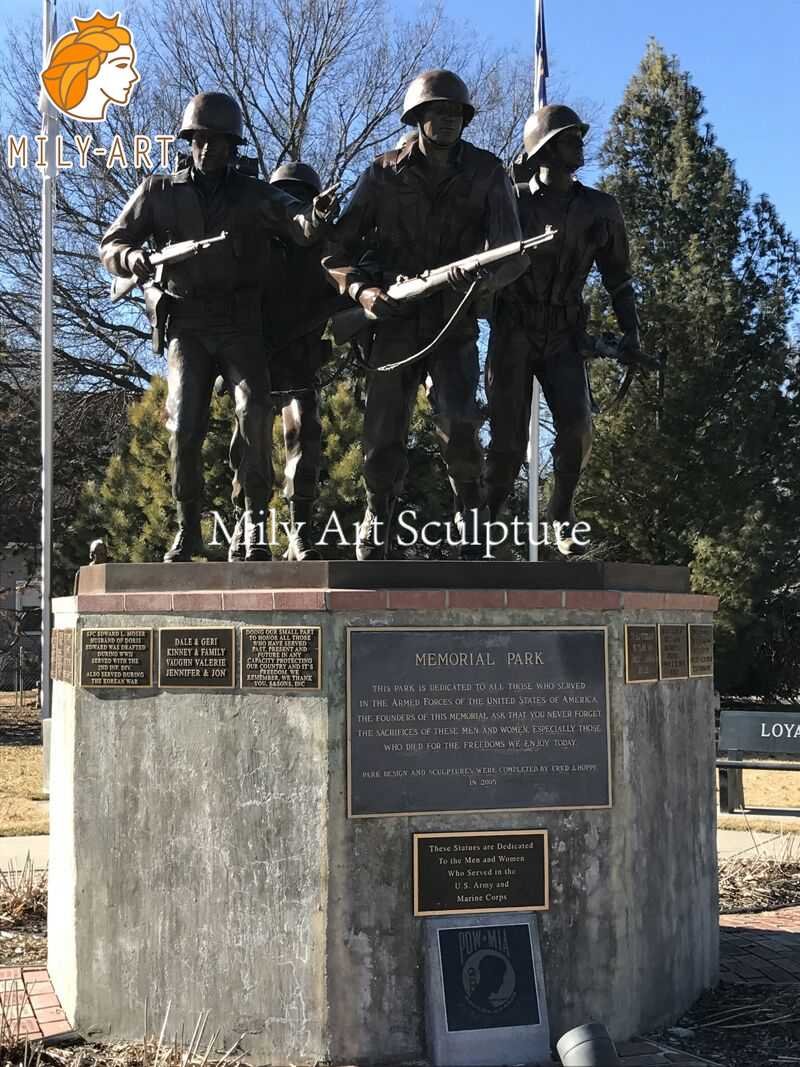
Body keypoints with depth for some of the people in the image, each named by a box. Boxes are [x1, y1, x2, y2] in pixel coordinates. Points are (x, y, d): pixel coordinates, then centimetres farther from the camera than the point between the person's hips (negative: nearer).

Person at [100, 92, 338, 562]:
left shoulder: (255, 195, 6)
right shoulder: (160, 191, 9)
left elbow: (301, 227, -12)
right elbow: (111, 245, 12)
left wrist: (318, 215, -37)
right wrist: (132, 258, -14)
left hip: (241, 327, -1)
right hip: (187, 326, 1)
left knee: (255, 412, -20)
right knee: (185, 424, -11)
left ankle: (255, 523, -14)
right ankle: (189, 529, 2)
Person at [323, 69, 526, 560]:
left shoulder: (487, 172, 1)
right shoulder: (386, 173, 3)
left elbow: (512, 254, -8)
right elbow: (336, 248, 6)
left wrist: (479, 275, -29)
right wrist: (362, 289, -12)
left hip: (455, 322, -1)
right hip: (394, 319, 1)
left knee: (459, 427, -17)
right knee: (384, 437, 1)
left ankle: (476, 524, 2)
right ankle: (378, 520, 24)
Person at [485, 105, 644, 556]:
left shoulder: (601, 209, 7)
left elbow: (618, 275, 16)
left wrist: (631, 333, 7)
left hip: (564, 337, 2)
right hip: (513, 334, -2)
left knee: (577, 430, -18)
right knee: (508, 443, -5)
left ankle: (562, 514, 6)